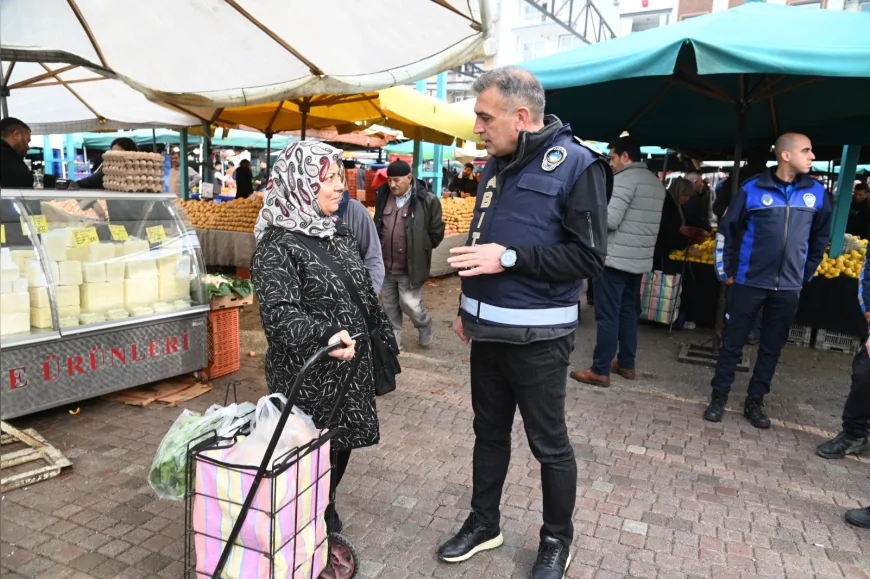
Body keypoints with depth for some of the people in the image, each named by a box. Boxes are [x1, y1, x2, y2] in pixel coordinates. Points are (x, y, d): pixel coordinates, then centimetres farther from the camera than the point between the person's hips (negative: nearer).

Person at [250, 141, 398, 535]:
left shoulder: (339, 234, 9)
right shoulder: (277, 244, -16)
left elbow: (365, 296, 16)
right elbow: (278, 313, -28)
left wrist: (383, 340, 18)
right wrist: (324, 337, -43)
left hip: (350, 369, 7)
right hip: (307, 377, -7)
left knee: (341, 447, 19)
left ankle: (325, 514, 42)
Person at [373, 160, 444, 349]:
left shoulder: (427, 201, -12)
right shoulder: (383, 197, 4)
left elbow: (436, 232, -4)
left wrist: (420, 251, 2)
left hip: (410, 267, -5)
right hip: (386, 266, 5)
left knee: (410, 305, 0)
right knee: (389, 306, 15)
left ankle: (425, 327, 31)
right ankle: (393, 340, 32)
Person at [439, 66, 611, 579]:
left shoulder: (576, 165, -13)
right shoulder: (496, 166, 10)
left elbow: (589, 256, -18)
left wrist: (508, 258, -23)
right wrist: (468, 308, 18)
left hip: (538, 336, -7)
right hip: (489, 329, 7)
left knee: (549, 444, 9)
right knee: (489, 431, 18)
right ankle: (484, 523, 37)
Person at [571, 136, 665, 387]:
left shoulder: (624, 179, -14)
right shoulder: (657, 183, 14)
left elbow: (610, 220, -20)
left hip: (614, 259, -9)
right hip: (640, 260, 9)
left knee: (607, 316, -5)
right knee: (629, 313, 16)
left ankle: (600, 370, 0)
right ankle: (626, 363, 24)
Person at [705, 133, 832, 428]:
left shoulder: (816, 192, 3)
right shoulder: (752, 189, -6)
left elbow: (821, 235, 16)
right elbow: (727, 230, 1)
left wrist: (806, 273, 15)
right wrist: (726, 270, 2)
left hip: (788, 288, 3)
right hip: (750, 282, -3)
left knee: (772, 348, 10)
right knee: (732, 343, 4)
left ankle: (755, 401, 23)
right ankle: (719, 397, 17)